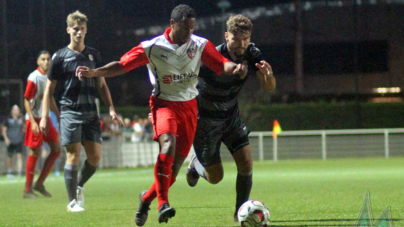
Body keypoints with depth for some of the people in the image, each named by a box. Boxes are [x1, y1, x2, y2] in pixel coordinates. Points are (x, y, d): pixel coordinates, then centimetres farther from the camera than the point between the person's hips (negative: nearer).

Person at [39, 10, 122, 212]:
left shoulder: (94, 54, 11)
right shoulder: (60, 57, 1)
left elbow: (101, 85, 17)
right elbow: (50, 87, 4)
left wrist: (111, 109, 7)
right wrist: (44, 116, -3)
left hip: (91, 112, 4)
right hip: (70, 111, -4)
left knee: (95, 156, -2)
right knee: (73, 155, -9)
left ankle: (80, 186, 25)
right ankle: (73, 201, -2)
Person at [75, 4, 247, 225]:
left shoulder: (200, 45, -2)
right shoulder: (152, 47, -10)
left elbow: (222, 64, -8)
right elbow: (122, 65, -8)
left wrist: (235, 68, -32)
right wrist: (93, 72, -20)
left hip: (189, 106, 4)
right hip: (164, 103, -3)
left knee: (176, 163, 0)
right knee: (168, 143, -32)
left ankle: (146, 198, 24)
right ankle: (163, 203, -33)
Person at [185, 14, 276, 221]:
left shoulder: (252, 55, -13)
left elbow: (269, 88, -17)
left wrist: (268, 75, -40)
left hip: (231, 117, 4)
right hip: (206, 121, -4)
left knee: (246, 165, -10)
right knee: (215, 177, 2)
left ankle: (240, 212, 9)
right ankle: (196, 163, 37)